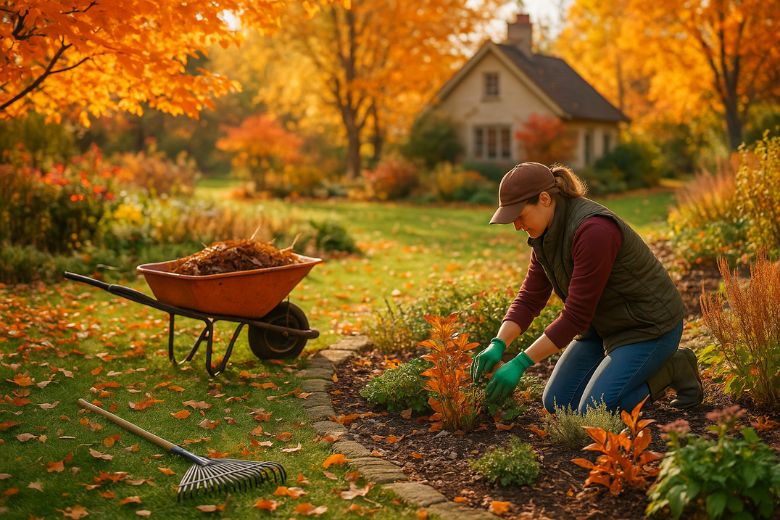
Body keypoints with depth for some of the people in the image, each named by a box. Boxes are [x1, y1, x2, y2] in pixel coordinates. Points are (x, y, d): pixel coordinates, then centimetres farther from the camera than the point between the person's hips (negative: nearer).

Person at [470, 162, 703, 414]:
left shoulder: (593, 230, -33)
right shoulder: (548, 233, -5)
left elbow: (576, 315, -30)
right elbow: (529, 299, -3)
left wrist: (519, 364, -29)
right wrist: (497, 345, -19)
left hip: (648, 324, -8)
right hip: (604, 324, 9)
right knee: (556, 404, 4)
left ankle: (672, 367, 4)